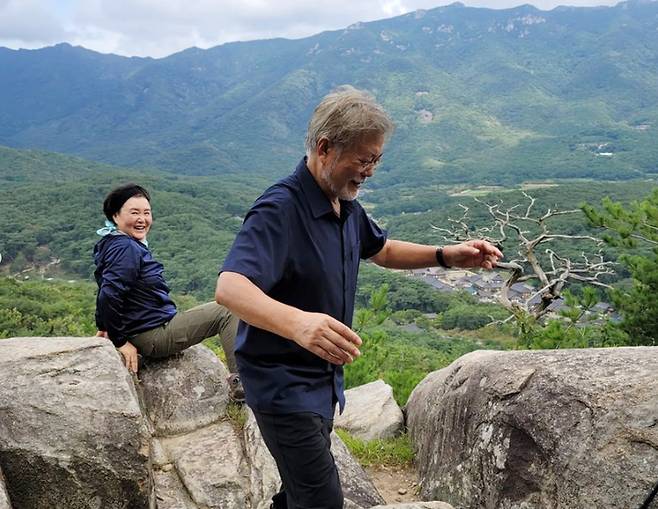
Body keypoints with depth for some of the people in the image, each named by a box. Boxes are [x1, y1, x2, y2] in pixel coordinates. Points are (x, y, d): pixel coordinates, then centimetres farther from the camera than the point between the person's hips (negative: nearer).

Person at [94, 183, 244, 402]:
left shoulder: (112, 245, 13)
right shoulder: (125, 249, -21)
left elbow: (105, 291, 22)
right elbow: (109, 296, -29)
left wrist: (104, 328, 27)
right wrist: (120, 341, -22)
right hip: (154, 336, -11)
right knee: (227, 312, -7)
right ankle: (241, 383, -8)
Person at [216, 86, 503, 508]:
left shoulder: (346, 204, 5)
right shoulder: (279, 209, -24)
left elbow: (380, 250, 22)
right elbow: (230, 287, -37)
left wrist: (446, 256, 6)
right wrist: (296, 322, -56)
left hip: (324, 379, 9)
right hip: (284, 384, -9)